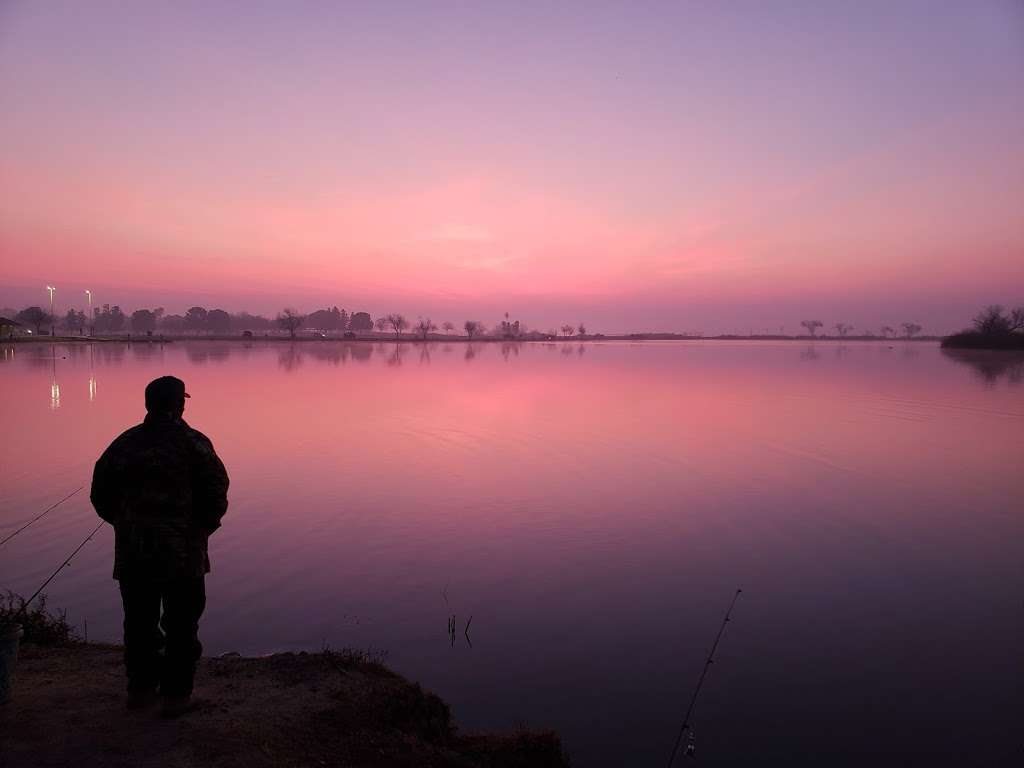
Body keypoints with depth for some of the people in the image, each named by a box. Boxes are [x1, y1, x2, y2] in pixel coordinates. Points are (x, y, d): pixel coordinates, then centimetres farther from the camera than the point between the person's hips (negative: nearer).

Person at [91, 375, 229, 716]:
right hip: (182, 552, -4)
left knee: (139, 622, 18)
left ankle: (140, 688, 29)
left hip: (132, 552, 4)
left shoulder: (124, 443, 4)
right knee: (181, 625, 7)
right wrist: (202, 527, 3)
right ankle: (176, 695, 13)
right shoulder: (193, 444, -10)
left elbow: (101, 494, 8)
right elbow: (216, 493, -14)